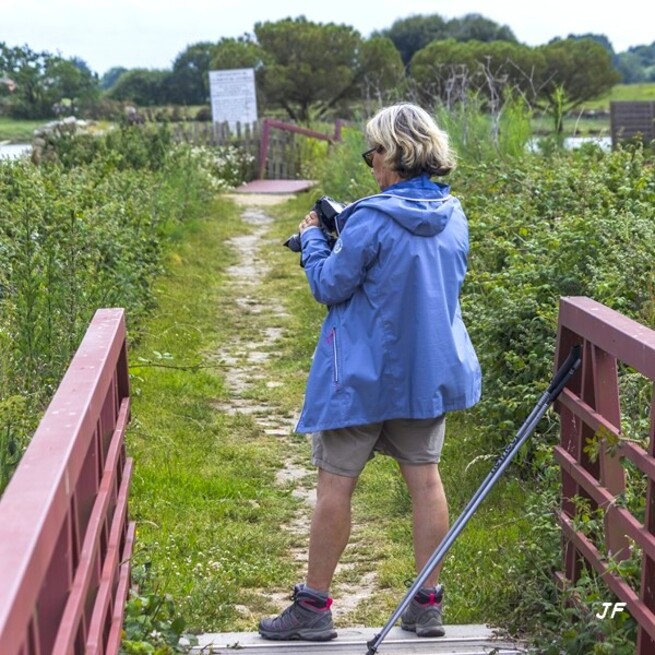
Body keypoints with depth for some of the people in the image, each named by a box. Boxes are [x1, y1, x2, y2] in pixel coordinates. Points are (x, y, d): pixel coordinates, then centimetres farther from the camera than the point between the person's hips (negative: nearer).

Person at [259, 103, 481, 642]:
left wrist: (312, 239, 6)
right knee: (425, 478, 11)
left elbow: (329, 285, -12)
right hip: (430, 373, 6)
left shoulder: (371, 220, -20)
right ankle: (428, 603, 18)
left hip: (364, 376, -6)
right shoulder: (454, 216, 2)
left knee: (336, 483, 4)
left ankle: (313, 606, 13)